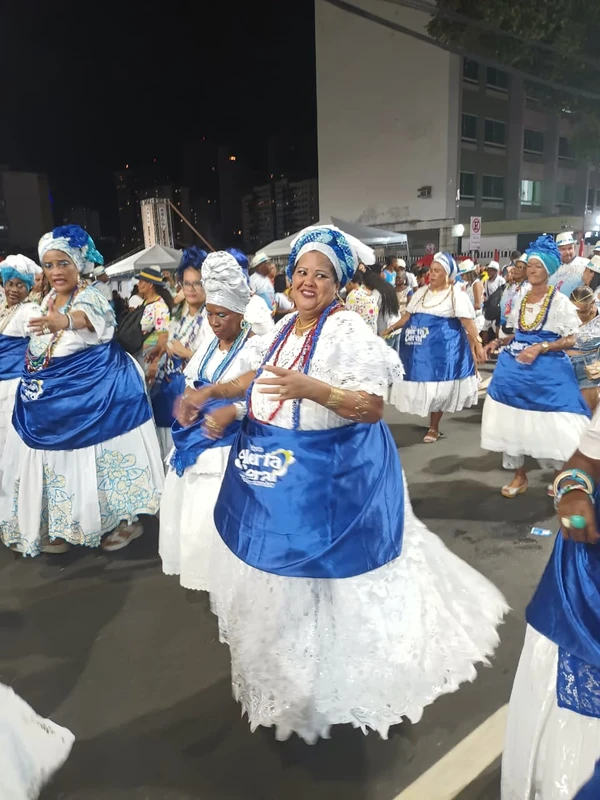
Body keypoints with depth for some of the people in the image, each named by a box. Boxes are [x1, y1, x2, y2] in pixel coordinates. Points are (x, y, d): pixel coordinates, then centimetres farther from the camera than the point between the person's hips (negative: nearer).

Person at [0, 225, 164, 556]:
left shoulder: (91, 297, -16)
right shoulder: (48, 300, 9)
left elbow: (83, 317, -43)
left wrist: (64, 321, -63)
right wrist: (33, 376, 10)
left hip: (93, 389, -8)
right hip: (52, 395, 8)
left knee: (100, 455, 1)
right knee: (59, 456, 14)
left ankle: (125, 519, 18)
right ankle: (59, 525, 31)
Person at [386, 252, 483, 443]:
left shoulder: (457, 294, -6)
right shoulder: (421, 292, 11)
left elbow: (469, 323, -12)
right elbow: (408, 316, 13)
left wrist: (478, 345, -18)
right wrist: (391, 329, 3)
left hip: (442, 349, -5)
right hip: (419, 348, 5)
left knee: (437, 387, 2)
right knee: (424, 384, 9)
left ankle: (434, 428, 17)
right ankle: (431, 424, 25)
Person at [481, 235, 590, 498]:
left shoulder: (560, 301, -4)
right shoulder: (521, 299, 13)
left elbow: (570, 340, -7)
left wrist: (540, 347, -20)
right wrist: (499, 342, 5)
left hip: (547, 371, -5)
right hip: (514, 367, 5)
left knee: (549, 423, -2)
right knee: (515, 420, 5)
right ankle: (519, 476, 20)